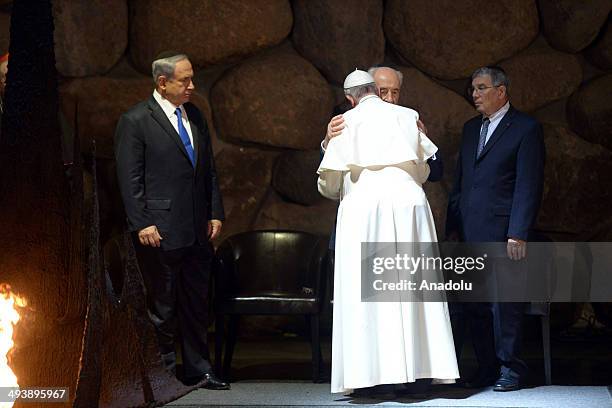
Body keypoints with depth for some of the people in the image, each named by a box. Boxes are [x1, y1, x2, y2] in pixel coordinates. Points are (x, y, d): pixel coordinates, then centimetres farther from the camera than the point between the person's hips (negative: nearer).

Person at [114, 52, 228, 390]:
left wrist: (215, 213, 10)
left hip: (197, 231, 7)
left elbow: (208, 169, 17)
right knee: (162, 307, 2)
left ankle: (198, 371, 20)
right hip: (160, 232, -6)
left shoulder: (194, 116, 14)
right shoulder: (135, 121, -6)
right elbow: (129, 179, -10)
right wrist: (142, 224, -15)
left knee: (196, 304, 11)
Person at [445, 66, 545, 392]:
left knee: (505, 302, -1)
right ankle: (487, 368, 14)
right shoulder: (471, 128, 18)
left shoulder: (525, 128, -2)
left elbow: (529, 185, -8)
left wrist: (518, 234, -14)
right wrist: (452, 227, 12)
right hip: (469, 233, 6)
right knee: (473, 304, 6)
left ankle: (510, 368, 8)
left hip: (502, 233, -6)